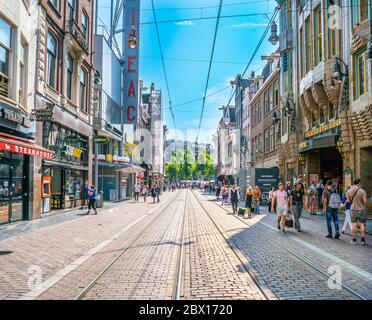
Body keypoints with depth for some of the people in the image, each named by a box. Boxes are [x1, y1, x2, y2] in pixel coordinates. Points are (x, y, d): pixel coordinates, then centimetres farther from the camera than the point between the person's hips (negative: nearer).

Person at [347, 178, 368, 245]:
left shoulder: (349, 191, -3)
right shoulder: (362, 191, -15)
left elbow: (348, 201, 3)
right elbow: (365, 201, -17)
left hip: (353, 210, 3)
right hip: (362, 209, -3)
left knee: (354, 225, 8)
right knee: (362, 225, 5)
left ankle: (354, 240, 11)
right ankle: (363, 240, 8)